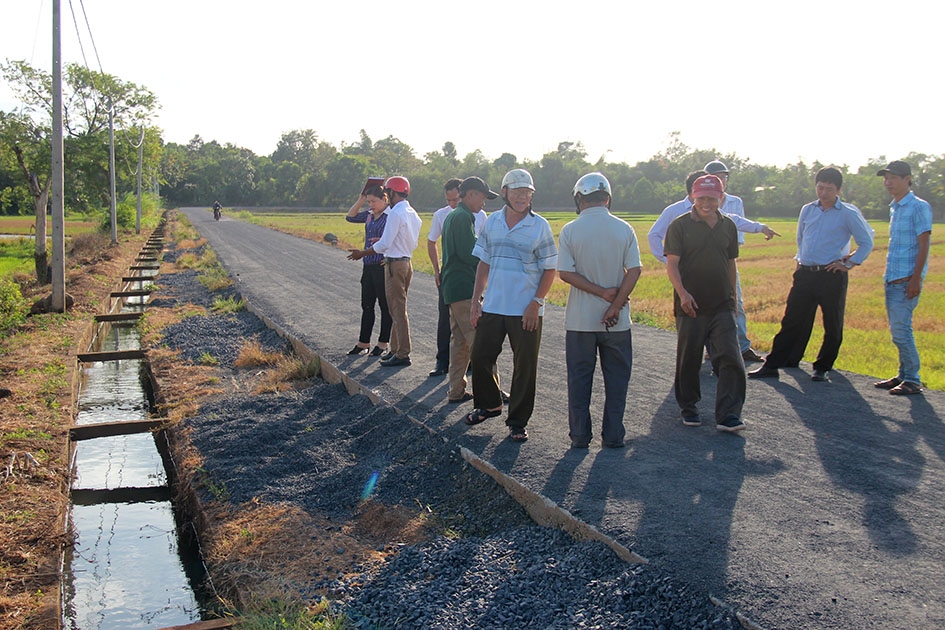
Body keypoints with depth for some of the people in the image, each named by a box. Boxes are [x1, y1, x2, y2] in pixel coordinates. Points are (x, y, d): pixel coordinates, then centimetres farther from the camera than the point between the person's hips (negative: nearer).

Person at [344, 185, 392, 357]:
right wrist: (361, 199, 8)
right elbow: (350, 217, 17)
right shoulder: (369, 215, 12)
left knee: (385, 305, 3)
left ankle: (383, 343, 12)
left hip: (383, 266, -8)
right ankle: (363, 343, 20)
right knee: (367, 305, 12)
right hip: (368, 266, 8)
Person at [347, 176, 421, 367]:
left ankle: (403, 354, -1)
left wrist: (362, 253, -7)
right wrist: (382, 242, 23)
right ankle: (395, 349, 25)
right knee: (397, 309, 17)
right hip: (406, 261, 9)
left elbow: (385, 244, -20)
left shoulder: (396, 213, -17)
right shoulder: (413, 214, 11)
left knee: (398, 310, -5)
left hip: (395, 264, -9)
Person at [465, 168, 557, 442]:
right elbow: (484, 263, 11)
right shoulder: (492, 222, 5)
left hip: (526, 311, -4)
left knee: (525, 367, 3)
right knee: (480, 356, 12)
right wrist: (475, 300, 6)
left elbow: (549, 269, -4)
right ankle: (489, 404, 36)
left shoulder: (540, 226, -5)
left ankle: (517, 422, 17)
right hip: (492, 307, 4)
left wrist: (536, 302, -13)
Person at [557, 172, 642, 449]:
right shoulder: (623, 229, -2)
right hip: (617, 321, 1)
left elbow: (565, 273, -12)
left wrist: (602, 292, -10)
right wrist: (615, 304, -10)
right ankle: (613, 436, 14)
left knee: (579, 379, 9)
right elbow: (634, 270, -8)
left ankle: (580, 435, 14)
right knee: (616, 378, 11)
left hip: (580, 319, 0)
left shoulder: (570, 231, -5)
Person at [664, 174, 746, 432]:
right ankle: (689, 408, 25)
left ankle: (728, 415, -6)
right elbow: (672, 263, -9)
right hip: (690, 306, -3)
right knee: (689, 360, 8)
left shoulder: (728, 226, 11)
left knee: (730, 358, -7)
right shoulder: (680, 226, -3)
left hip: (722, 306, 3)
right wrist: (682, 293, -23)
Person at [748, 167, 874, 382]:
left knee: (832, 326, 5)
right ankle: (772, 365, 4)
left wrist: (849, 264, -3)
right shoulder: (807, 210, 12)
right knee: (791, 321, 4)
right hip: (805, 274, 4)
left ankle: (822, 368, 18)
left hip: (832, 276, -4)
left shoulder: (848, 213, -3)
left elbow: (866, 242, 2)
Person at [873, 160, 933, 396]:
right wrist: (889, 275, 18)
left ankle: (913, 380, -4)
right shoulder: (894, 208, 17)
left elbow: (923, 244, -12)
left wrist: (915, 279, -18)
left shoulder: (919, 207, -7)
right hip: (892, 279, 8)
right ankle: (903, 375, 18)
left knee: (901, 329, -11)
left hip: (907, 279, -8)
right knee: (897, 330, 11)